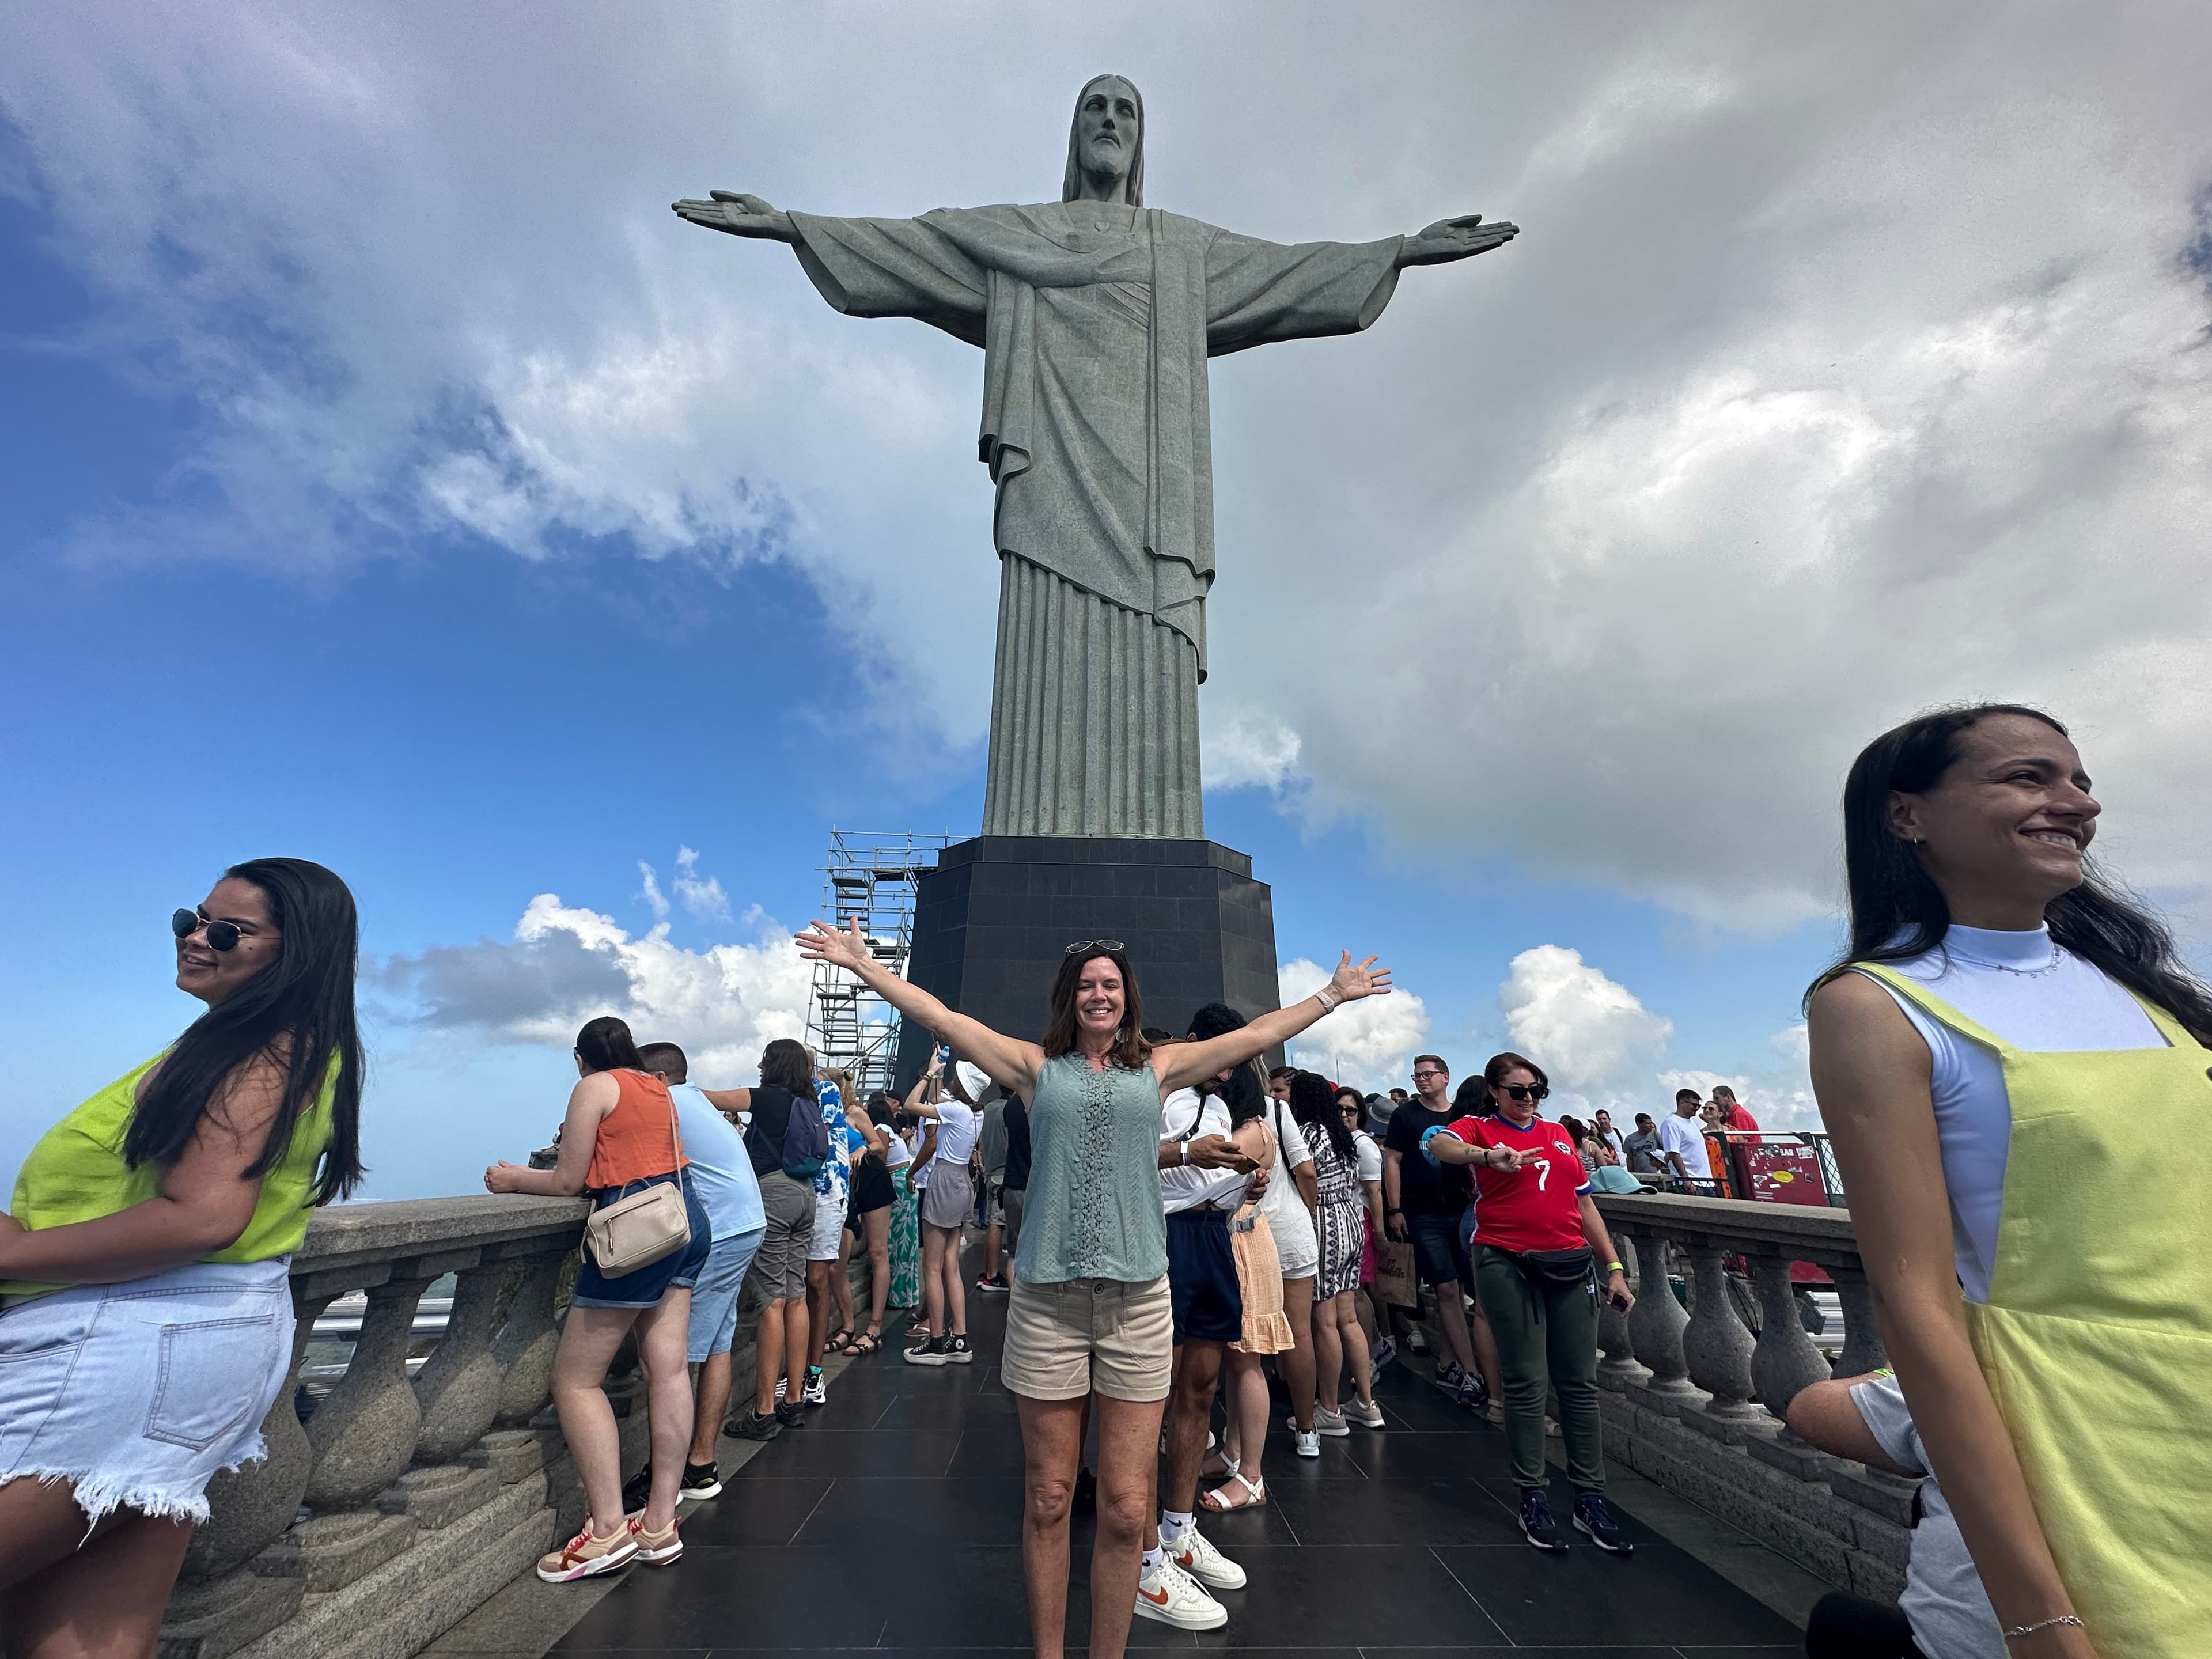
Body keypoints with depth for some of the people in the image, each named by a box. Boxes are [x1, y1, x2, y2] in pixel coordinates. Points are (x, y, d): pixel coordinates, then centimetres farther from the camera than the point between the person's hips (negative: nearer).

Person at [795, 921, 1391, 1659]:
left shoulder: (1158, 1068, 9)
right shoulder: (1036, 1066, 6)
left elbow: (1260, 1033, 14)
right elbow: (940, 1017, 5)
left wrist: (1334, 993, 19)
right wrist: (863, 964, 5)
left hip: (1138, 1299, 1)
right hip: (1047, 1299, -1)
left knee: (1126, 1509, 5)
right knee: (1047, 1501, 11)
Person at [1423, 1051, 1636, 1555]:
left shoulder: (1559, 1134, 15)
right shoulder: (1480, 1128, 0)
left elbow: (1584, 1204, 19)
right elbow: (1437, 1144, -23)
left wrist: (1614, 1266, 14)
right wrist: (1489, 1156, -41)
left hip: (1571, 1264, 5)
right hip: (1508, 1266, -4)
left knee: (1580, 1383, 8)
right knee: (1527, 1383, 2)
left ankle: (1590, 1499, 19)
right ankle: (1532, 1499, 14)